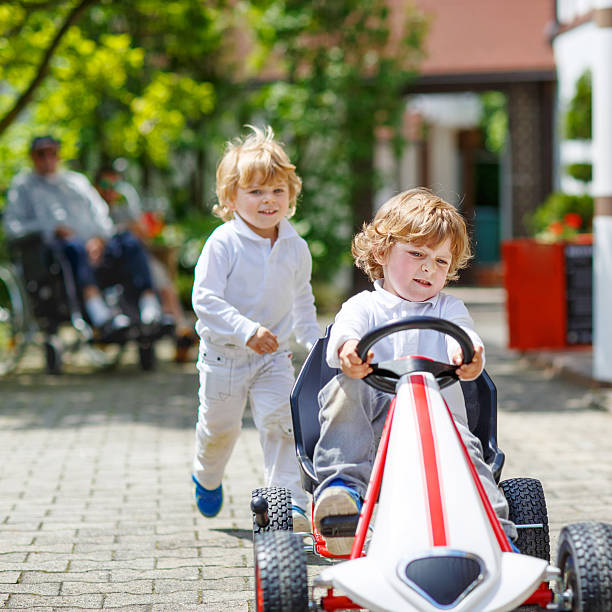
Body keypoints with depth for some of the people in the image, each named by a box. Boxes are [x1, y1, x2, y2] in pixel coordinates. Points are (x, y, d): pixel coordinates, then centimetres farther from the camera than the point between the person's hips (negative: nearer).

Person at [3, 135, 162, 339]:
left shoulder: (77, 180, 33)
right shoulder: (23, 184, 23)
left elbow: (101, 214, 22)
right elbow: (12, 226, 9)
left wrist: (99, 237, -3)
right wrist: (53, 229, -6)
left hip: (97, 248, 4)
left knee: (130, 242, -26)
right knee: (75, 246, -40)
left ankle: (151, 312, -46)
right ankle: (101, 317, -63)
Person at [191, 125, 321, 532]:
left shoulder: (296, 248, 0)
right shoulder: (223, 243, -16)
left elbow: (302, 303, 16)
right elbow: (205, 299, -22)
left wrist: (317, 345, 12)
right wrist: (247, 331, -31)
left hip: (274, 356, 3)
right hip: (224, 354, -3)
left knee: (281, 422, -12)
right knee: (220, 426, 12)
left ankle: (291, 502, -9)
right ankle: (207, 479, 43)